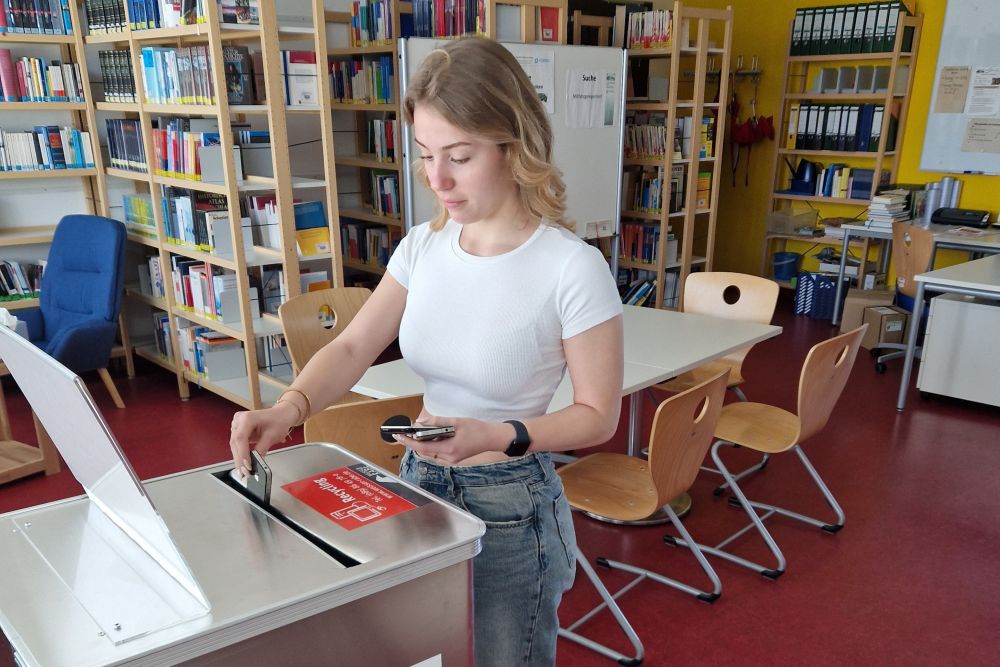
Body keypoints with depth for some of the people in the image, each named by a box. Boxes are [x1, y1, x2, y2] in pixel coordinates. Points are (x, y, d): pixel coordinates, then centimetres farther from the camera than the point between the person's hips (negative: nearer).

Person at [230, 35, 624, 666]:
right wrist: (289, 408, -19)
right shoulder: (423, 246, -4)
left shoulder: (573, 268, -21)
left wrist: (496, 438, -28)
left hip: (511, 507, -5)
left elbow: (598, 416, -14)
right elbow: (352, 349, -1)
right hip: (419, 483, 6)